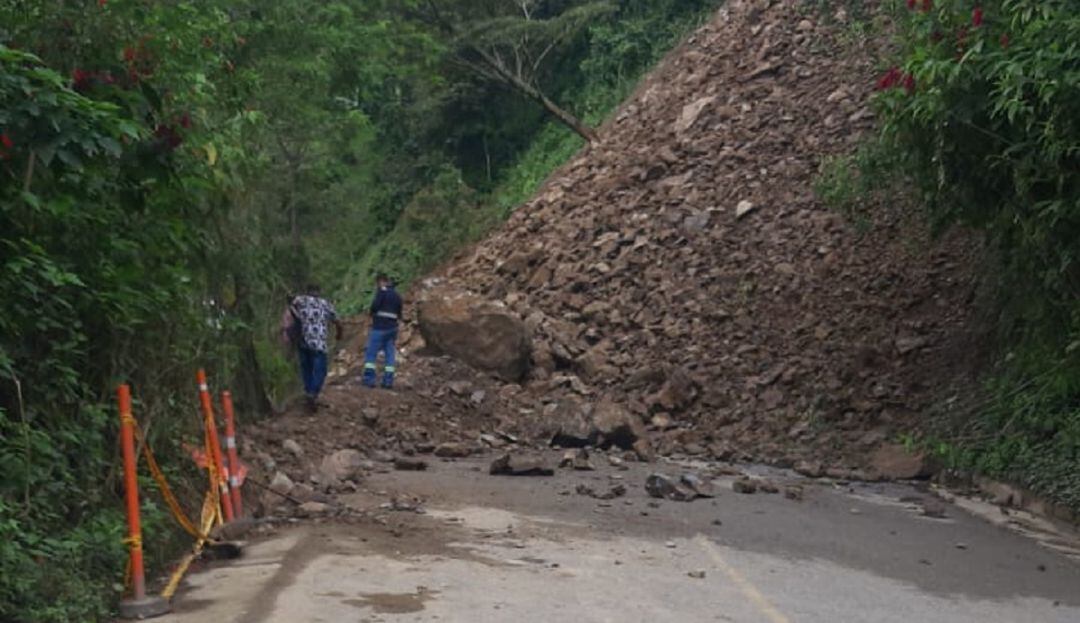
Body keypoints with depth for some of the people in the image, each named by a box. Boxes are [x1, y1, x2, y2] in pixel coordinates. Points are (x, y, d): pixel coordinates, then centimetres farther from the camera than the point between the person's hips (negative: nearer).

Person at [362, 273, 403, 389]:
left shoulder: (382, 291, -6)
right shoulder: (397, 295, 16)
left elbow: (375, 306, -14)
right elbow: (399, 314, 17)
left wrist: (372, 313, 6)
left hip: (379, 327, -7)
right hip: (392, 328, 7)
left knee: (370, 353, -3)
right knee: (390, 355, 7)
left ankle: (369, 379, -10)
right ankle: (388, 381, 3)